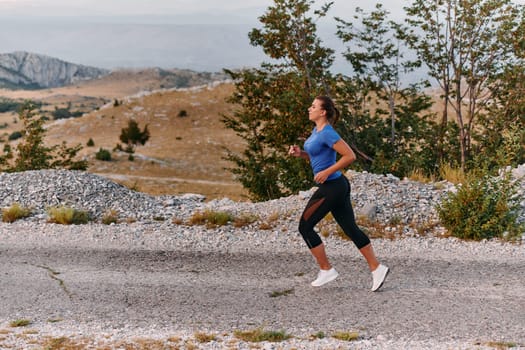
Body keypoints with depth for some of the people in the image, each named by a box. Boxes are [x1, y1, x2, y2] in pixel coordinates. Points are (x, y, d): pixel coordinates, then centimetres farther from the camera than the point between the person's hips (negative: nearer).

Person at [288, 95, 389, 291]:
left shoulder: (327, 133, -18)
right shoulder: (316, 130, 12)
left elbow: (350, 156, -22)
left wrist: (327, 172, -20)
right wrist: (300, 153, 6)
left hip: (331, 187, -10)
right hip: (337, 186, 10)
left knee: (305, 227, 0)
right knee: (350, 228, 9)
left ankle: (326, 270, 7)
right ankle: (377, 268, 9)